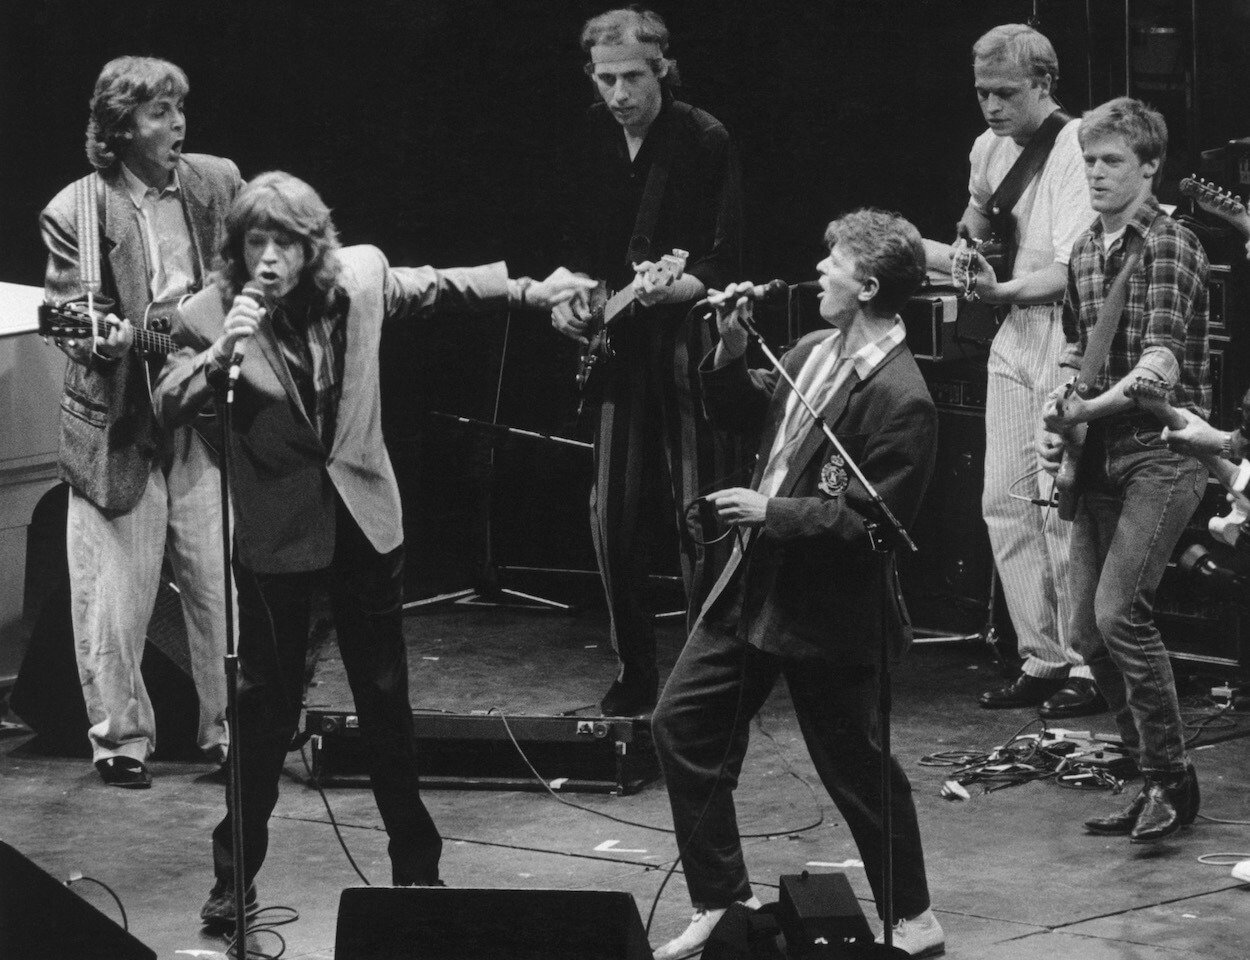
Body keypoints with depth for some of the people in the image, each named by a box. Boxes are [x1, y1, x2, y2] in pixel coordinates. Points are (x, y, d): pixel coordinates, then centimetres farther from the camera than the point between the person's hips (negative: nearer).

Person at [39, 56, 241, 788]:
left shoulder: (217, 183, 2)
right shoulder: (75, 214, -9)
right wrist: (101, 343, -29)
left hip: (206, 417, 3)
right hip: (119, 430, -3)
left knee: (225, 586, 7)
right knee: (116, 598, 2)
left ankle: (233, 728, 20)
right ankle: (121, 738, 16)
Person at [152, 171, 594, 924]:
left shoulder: (361, 277, -6)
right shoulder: (209, 315, -13)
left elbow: (438, 287, 12)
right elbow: (168, 407, -22)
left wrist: (531, 292, 17)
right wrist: (221, 354, -38)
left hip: (364, 518, 3)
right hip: (277, 533, -2)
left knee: (387, 699, 11)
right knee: (267, 708, 2)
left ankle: (416, 865, 24)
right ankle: (236, 875, 16)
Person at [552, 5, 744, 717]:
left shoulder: (704, 142, -10)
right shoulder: (592, 139, 6)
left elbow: (725, 266, -12)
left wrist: (671, 288, -30)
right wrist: (569, 291, -1)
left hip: (691, 345, -5)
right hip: (620, 348, 6)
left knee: (703, 522, -6)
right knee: (614, 518, 6)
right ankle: (636, 675, 19)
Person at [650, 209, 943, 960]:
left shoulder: (900, 399, -23)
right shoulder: (814, 351, 3)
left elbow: (872, 522, -23)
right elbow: (747, 413, 19)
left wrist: (771, 514, -24)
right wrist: (731, 352, 1)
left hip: (828, 614, -8)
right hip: (755, 586, 9)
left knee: (856, 768, 5)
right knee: (682, 724, 10)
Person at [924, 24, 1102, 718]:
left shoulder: (1078, 147, -14)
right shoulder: (990, 148, 10)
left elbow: (1071, 270, -23)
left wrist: (1003, 291, -37)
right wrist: (920, 250, 9)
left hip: (1068, 331, -8)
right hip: (1014, 334, 8)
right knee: (1004, 500, 6)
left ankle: (1087, 668, -2)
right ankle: (1041, 660, 14)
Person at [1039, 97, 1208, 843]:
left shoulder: (1171, 247, -10)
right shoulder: (1085, 254, 13)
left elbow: (1159, 368, -18)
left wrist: (1087, 409, -22)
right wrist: (1058, 421, 5)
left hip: (1163, 452, -8)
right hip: (1100, 460, 8)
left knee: (1118, 612, -19)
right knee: (1088, 631, 5)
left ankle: (1174, 780, -6)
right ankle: (1157, 784, 16)